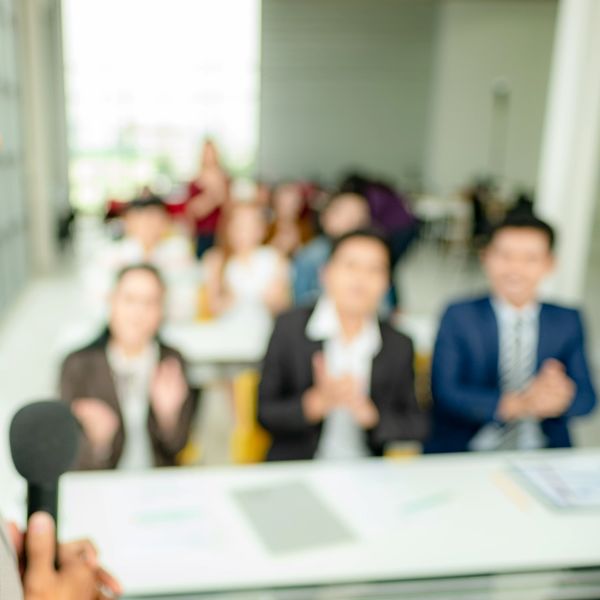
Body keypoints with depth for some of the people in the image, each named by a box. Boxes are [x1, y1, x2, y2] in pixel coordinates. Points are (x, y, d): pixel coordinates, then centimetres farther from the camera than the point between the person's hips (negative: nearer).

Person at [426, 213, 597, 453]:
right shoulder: (459, 317, 2)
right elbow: (445, 394, -8)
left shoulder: (568, 322, 9)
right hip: (463, 457, -1)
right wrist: (517, 404, -22)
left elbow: (586, 397, 4)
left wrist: (563, 397, -20)